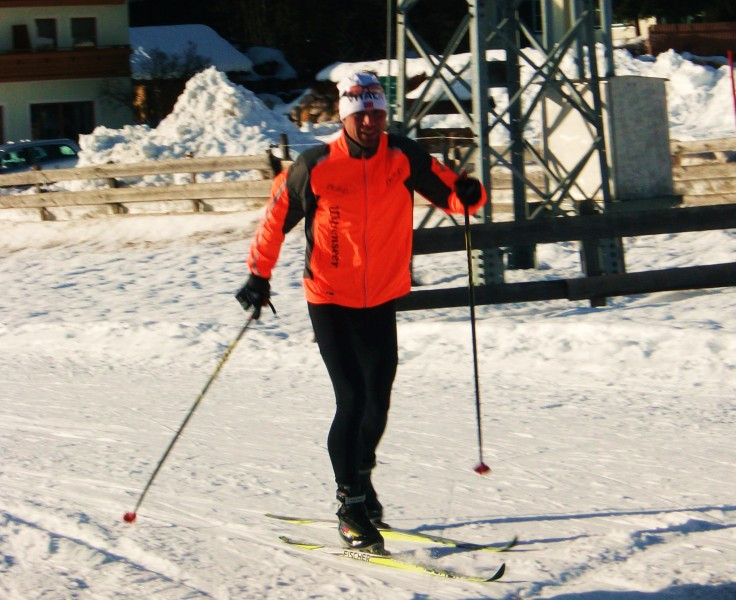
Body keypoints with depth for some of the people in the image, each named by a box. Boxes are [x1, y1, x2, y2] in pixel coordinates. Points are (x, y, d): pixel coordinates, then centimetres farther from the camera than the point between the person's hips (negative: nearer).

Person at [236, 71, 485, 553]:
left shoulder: (404, 158, -5)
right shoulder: (317, 166, -12)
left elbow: (449, 192, -6)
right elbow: (276, 214, -2)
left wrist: (467, 194, -29)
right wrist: (259, 274, -4)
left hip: (382, 301, 4)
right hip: (331, 301, -4)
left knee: (378, 399, 13)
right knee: (352, 398, -12)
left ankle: (360, 477, 37)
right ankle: (351, 505, -3)